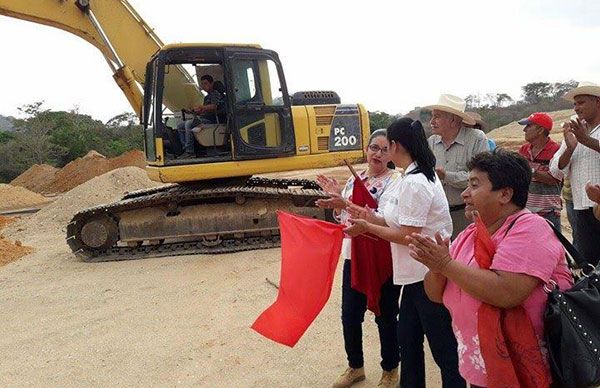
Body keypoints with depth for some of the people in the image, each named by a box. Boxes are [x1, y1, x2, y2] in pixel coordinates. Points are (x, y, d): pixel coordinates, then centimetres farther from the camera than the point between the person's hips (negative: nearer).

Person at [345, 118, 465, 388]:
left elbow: (407, 235, -20)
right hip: (417, 273, 10)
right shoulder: (418, 175, 10)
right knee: (407, 338, 19)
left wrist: (367, 227, -10)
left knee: (442, 345, 4)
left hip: (429, 275, -10)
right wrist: (372, 218, 7)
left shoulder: (414, 182, -21)